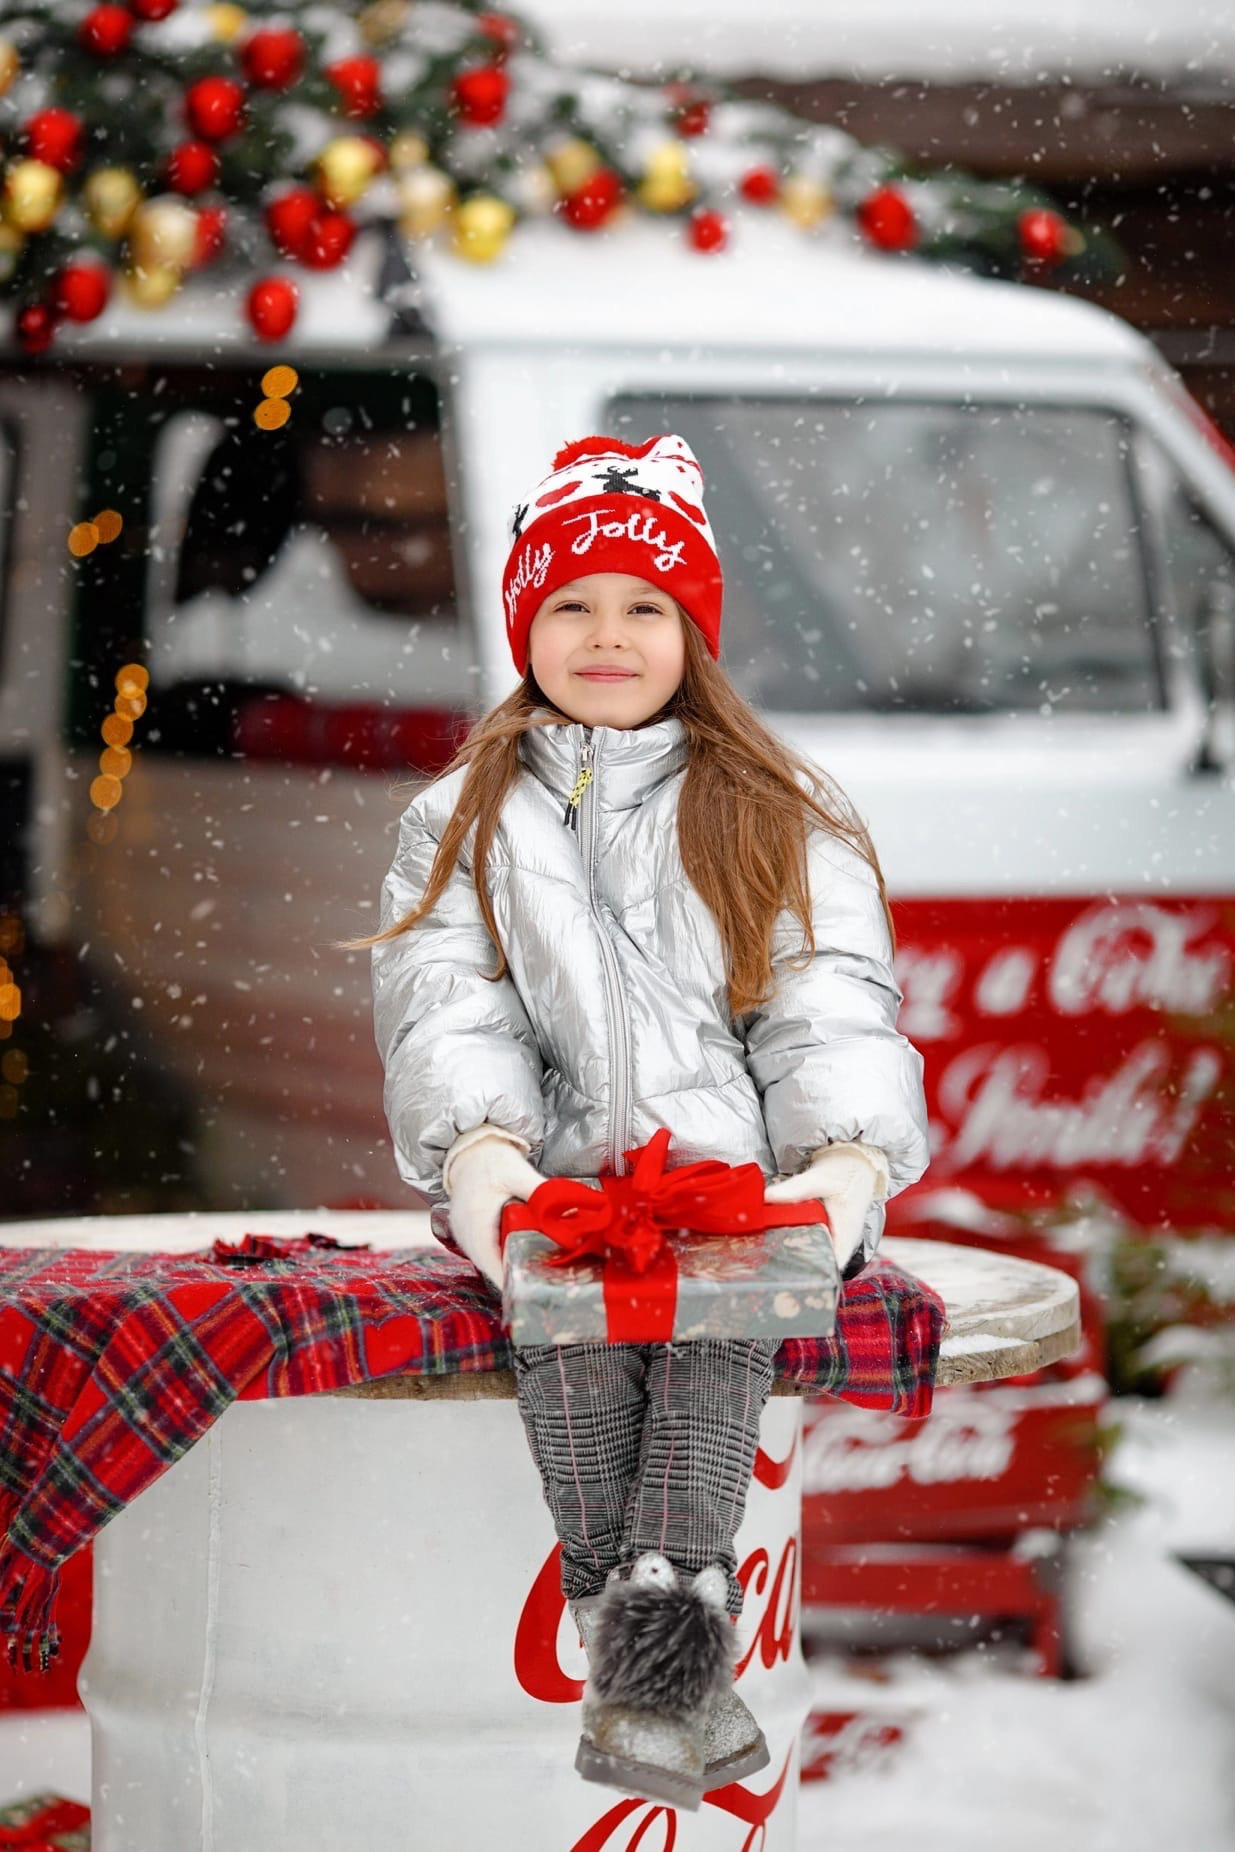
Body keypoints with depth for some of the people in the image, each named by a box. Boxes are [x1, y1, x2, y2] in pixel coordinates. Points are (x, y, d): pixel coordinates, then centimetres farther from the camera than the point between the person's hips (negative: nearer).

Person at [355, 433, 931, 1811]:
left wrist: (847, 1158, -18)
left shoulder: (784, 819, 18)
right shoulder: (458, 822, 19)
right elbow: (445, 1013, 3)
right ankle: (630, 1629, -42)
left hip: (745, 1178, 0)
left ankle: (671, 1605, -50)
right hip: (548, 1180, 1)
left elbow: (832, 1013, 4)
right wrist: (481, 1152, -20)